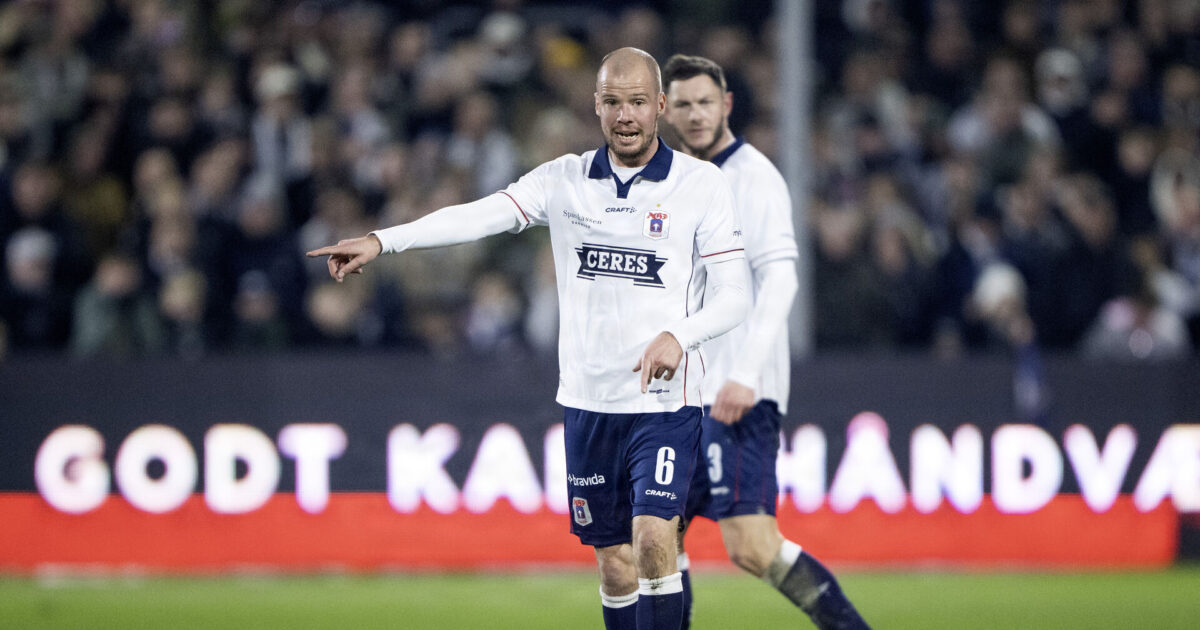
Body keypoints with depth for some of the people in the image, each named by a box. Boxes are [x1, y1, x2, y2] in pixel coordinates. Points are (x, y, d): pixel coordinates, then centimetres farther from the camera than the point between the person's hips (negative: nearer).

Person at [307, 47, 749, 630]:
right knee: (614, 564, 7)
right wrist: (381, 241, -21)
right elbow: (481, 216, -7)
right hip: (587, 400, 3)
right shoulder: (565, 179, 5)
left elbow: (733, 295, -4)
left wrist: (679, 335, -24)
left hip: (664, 399, -3)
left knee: (653, 540, -18)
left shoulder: (703, 185, -2)